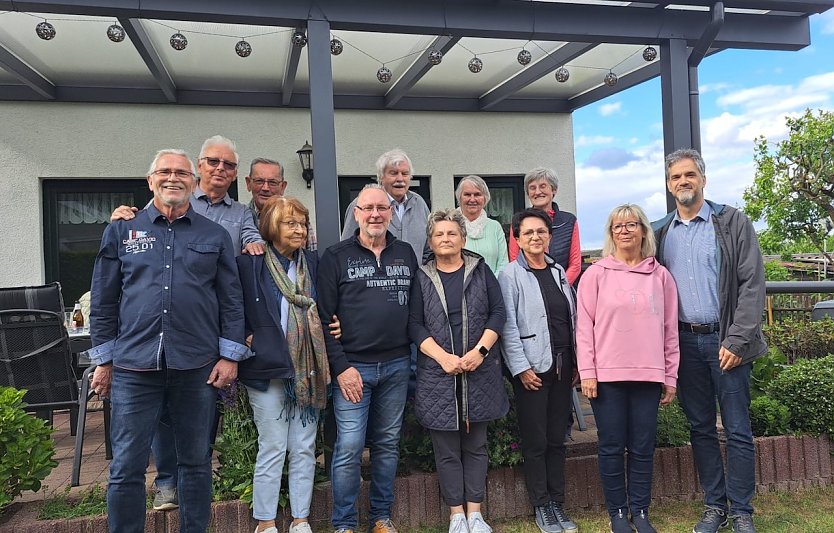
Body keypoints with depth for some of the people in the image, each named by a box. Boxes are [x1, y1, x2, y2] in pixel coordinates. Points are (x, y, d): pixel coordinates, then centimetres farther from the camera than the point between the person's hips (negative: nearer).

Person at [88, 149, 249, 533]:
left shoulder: (215, 236, 7)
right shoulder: (121, 231, 7)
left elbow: (232, 300, 6)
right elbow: (103, 301, 9)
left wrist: (229, 356, -1)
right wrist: (103, 360, 6)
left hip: (197, 367, 1)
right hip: (133, 366, 0)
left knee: (196, 462, 12)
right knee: (126, 467, 4)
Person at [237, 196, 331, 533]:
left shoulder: (313, 263, 8)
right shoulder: (249, 264, -6)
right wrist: (245, 338, -11)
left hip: (308, 369, 4)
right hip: (268, 367, -4)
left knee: (304, 449, 10)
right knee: (272, 449, 4)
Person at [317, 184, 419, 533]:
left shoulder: (406, 254, 9)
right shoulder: (336, 257, -2)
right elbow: (324, 317, -5)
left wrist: (415, 356, 5)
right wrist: (340, 366, -11)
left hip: (397, 365, 4)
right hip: (353, 366, -3)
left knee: (388, 444, 12)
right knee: (349, 446, -2)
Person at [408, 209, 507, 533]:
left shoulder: (480, 271, 7)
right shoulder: (422, 278, 4)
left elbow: (498, 313, 2)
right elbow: (415, 325, -3)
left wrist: (480, 351, -11)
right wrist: (444, 357, -14)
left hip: (480, 373, 1)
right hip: (438, 375, -1)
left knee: (475, 445, 10)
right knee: (446, 450, 6)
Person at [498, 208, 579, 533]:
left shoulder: (559, 272, 12)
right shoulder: (510, 276, -6)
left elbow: (572, 318, 15)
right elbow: (508, 326, -10)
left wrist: (575, 361, 11)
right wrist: (521, 367, -14)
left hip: (562, 366, 5)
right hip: (532, 368, -5)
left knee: (557, 439, 12)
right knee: (536, 441, 2)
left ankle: (557, 503, 22)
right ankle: (541, 506, 16)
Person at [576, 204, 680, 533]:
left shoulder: (660, 276, 8)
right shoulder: (596, 274, 1)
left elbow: (670, 329, 9)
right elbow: (584, 326, -1)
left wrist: (670, 376, 7)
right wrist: (587, 372, -7)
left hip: (648, 374, 2)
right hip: (607, 374, -2)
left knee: (643, 447, 8)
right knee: (612, 447, 5)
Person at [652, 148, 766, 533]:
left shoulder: (733, 223, -1)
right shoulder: (660, 233, 9)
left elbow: (752, 284, -7)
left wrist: (737, 341, -13)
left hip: (725, 341, -3)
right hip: (685, 342, 3)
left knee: (737, 430, 2)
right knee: (701, 428, 11)